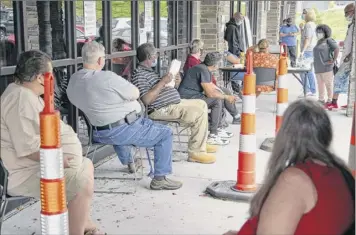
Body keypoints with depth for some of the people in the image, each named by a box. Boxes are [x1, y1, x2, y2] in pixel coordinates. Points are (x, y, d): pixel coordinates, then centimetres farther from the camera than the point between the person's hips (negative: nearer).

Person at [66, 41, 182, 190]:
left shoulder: (73, 80, 0)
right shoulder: (107, 78, -24)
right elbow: (135, 94, -13)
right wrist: (123, 88, 5)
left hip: (99, 134, 9)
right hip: (122, 132, -9)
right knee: (165, 133, 1)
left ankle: (127, 162, 54)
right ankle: (160, 178, 3)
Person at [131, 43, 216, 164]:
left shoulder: (150, 71, 19)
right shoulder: (139, 74, -15)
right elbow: (147, 99, -27)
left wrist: (175, 84, 4)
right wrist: (162, 82, -23)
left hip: (174, 102, 11)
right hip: (162, 109, -11)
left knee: (201, 104, 20)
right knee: (199, 114, -22)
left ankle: (201, 143, 24)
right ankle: (196, 152, -14)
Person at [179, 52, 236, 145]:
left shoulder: (205, 69, 12)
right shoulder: (203, 70, -20)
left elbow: (211, 86, 20)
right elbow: (210, 93, -22)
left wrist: (225, 95, 8)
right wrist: (226, 97, -11)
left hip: (193, 95, 11)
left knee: (219, 95, 14)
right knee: (217, 100, -18)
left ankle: (216, 129, 17)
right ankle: (212, 136, -15)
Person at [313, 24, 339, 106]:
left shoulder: (329, 40, -5)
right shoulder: (319, 42, 20)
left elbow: (337, 49, -15)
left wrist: (334, 61, -16)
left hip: (327, 67, -8)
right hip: (318, 68, 8)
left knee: (329, 84, -2)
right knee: (320, 84, 10)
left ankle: (330, 100, 4)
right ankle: (321, 100, 17)